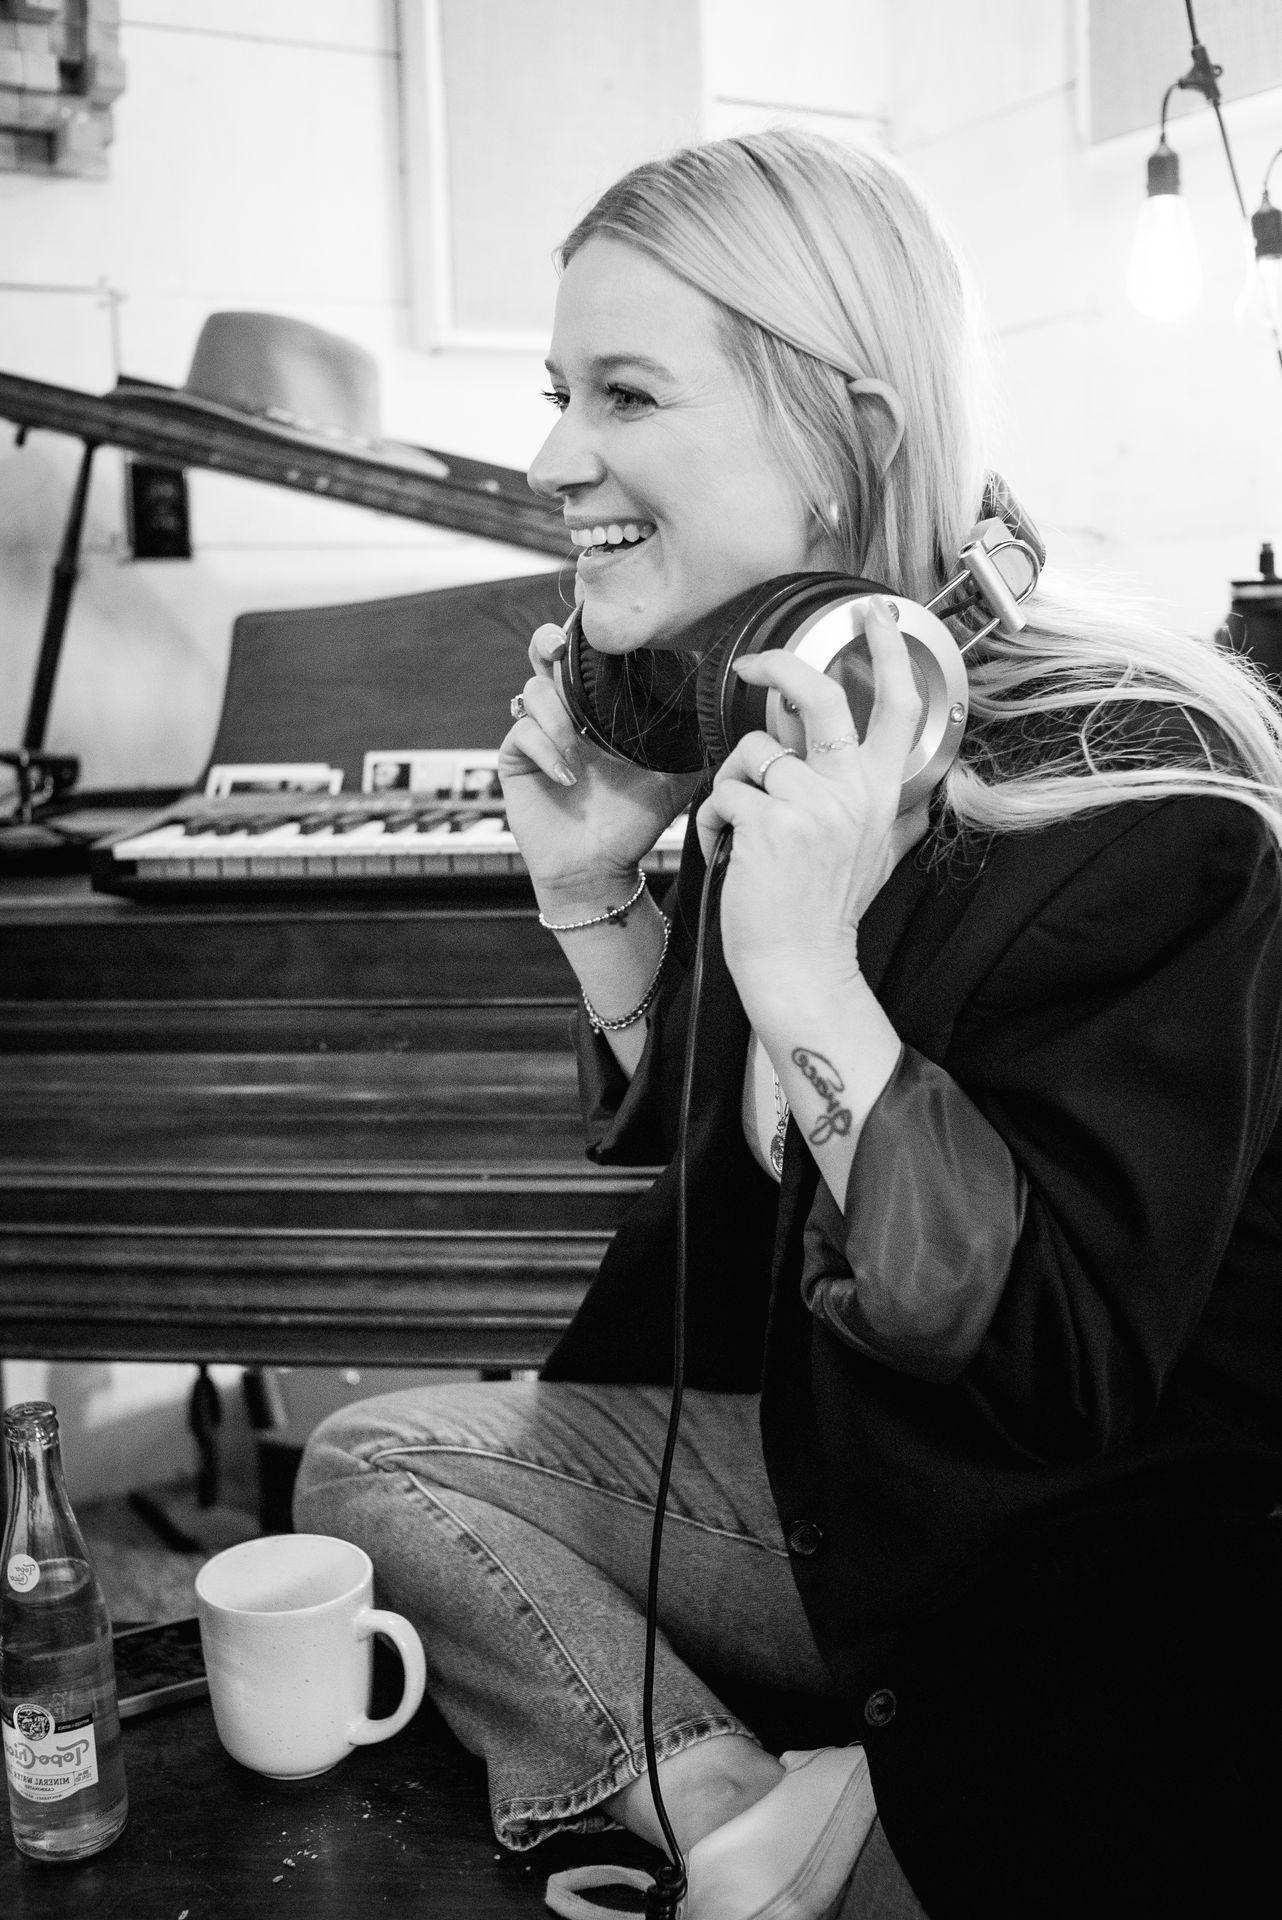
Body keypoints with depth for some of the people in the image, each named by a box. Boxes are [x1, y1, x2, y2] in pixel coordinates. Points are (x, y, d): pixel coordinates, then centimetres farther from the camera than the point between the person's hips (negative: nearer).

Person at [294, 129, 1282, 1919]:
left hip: (1123, 1599, -6)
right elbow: (701, 1154, 9)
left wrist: (812, 977, -36)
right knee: (378, 1463, -1)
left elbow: (1057, 1373, -27)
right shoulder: (778, 723, -2)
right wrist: (595, 891, -8)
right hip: (856, 1469, 7)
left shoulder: (1126, 789, -24)